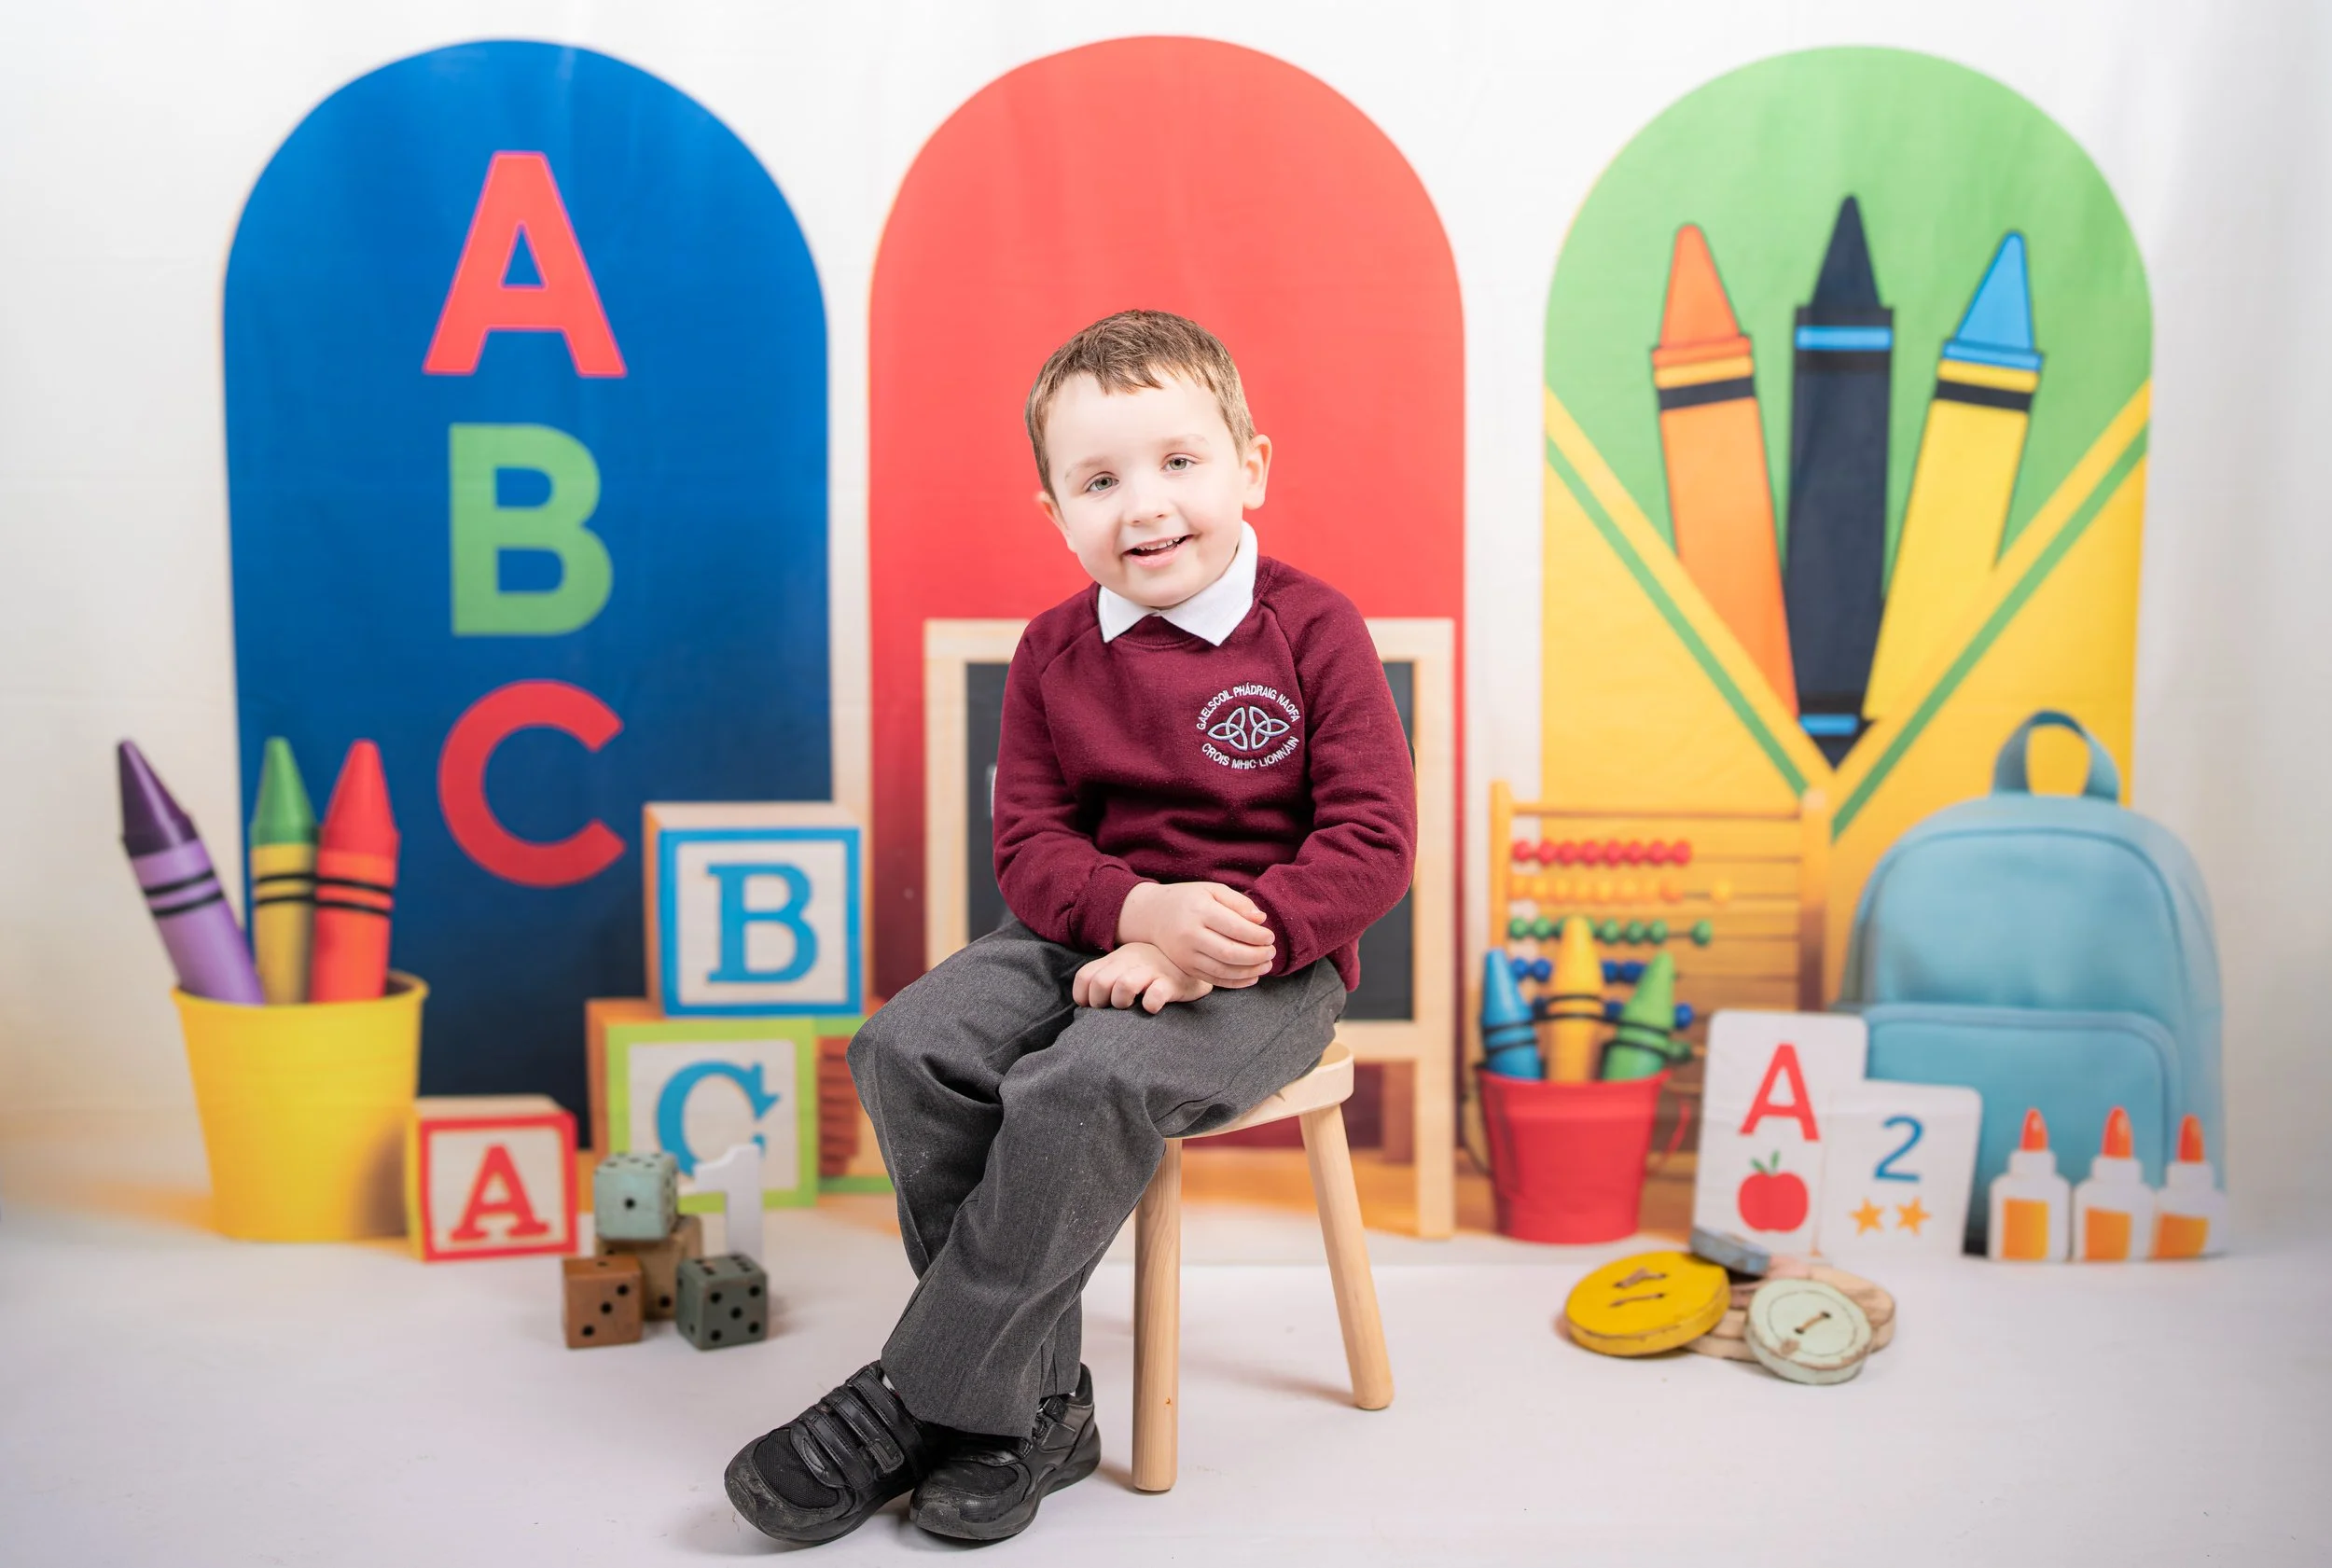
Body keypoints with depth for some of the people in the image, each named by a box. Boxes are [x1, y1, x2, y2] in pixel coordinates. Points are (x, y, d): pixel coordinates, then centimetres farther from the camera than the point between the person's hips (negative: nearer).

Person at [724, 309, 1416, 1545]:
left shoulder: (1312, 629, -5)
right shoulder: (1054, 652, 7)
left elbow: (1373, 841, -11)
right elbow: (1030, 843, 3)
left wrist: (1210, 948, -23)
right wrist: (1144, 911, -19)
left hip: (1270, 961, -5)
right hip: (1094, 933, 5)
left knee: (1084, 1086, -32)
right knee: (907, 1047, -19)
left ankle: (911, 1404, -13)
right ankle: (1038, 1406, -9)